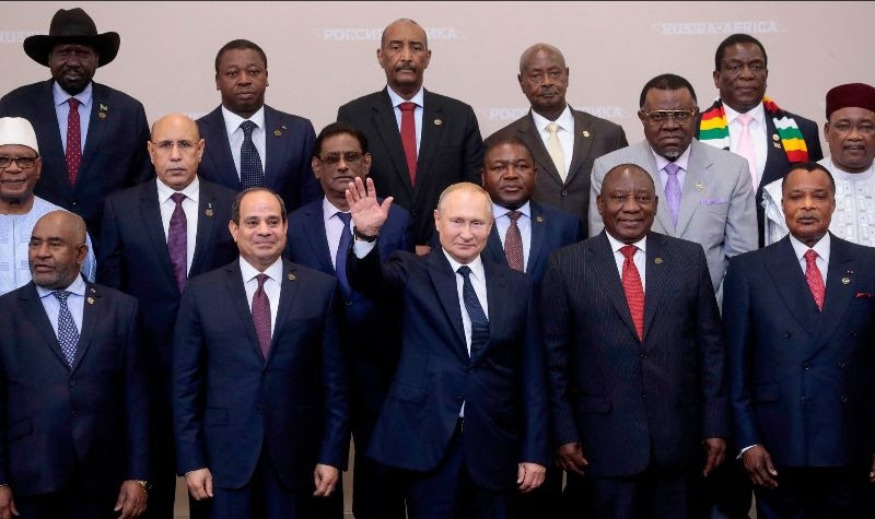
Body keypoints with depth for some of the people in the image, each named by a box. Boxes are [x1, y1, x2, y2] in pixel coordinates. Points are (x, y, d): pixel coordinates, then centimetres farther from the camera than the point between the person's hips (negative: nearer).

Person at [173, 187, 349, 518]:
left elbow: (334, 378, 2)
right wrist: (191, 460, -2)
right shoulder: (201, 292, 1)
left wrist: (332, 454, -1)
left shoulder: (321, 288, 1)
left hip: (295, 454, 0)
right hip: (225, 455, 0)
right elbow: (185, 382, 2)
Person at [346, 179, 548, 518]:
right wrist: (367, 236, -41)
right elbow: (368, 278, -20)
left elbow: (531, 373, 8)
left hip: (494, 444, 3)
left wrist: (534, 451, 4)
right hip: (426, 439, -2)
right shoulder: (413, 272, 2)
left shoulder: (516, 285, 8)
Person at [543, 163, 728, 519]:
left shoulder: (689, 258, 4)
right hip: (604, 440, -1)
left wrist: (716, 424, 3)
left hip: (678, 436, 2)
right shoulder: (566, 264, 0)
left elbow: (710, 346, 5)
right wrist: (565, 433, -2)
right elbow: (555, 357, 1)